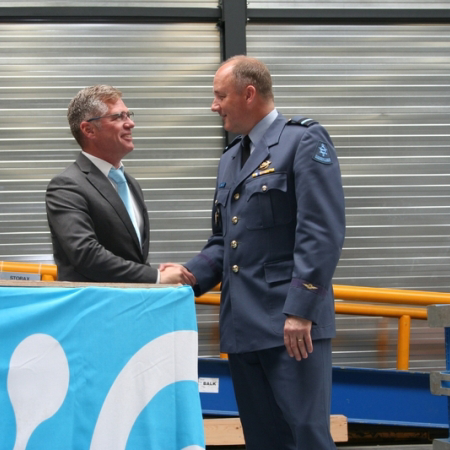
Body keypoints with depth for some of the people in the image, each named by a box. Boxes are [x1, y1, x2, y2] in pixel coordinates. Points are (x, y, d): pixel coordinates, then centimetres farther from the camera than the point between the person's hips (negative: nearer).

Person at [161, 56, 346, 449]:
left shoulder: (305, 141, -5)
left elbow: (322, 232, -14)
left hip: (293, 326, -8)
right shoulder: (230, 160, 20)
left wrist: (302, 309, -20)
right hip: (243, 326, 8)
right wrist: (190, 275, 4)